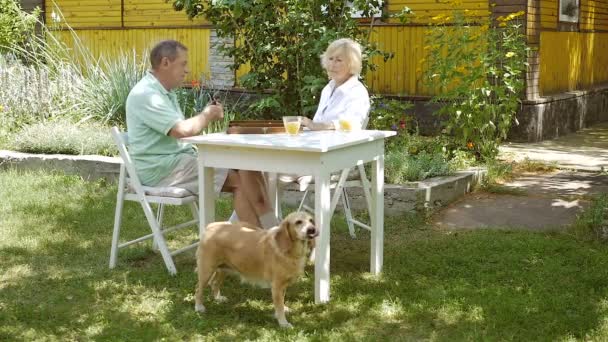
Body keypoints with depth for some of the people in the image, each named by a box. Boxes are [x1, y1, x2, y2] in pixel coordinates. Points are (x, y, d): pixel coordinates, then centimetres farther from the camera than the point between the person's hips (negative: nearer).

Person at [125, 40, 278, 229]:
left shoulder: (165, 92, 18)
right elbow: (183, 131, -27)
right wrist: (207, 115, -9)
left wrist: (206, 115, 2)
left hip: (181, 159, 10)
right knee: (242, 178, -16)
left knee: (245, 167, -4)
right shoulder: (146, 94, -17)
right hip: (162, 169, -10)